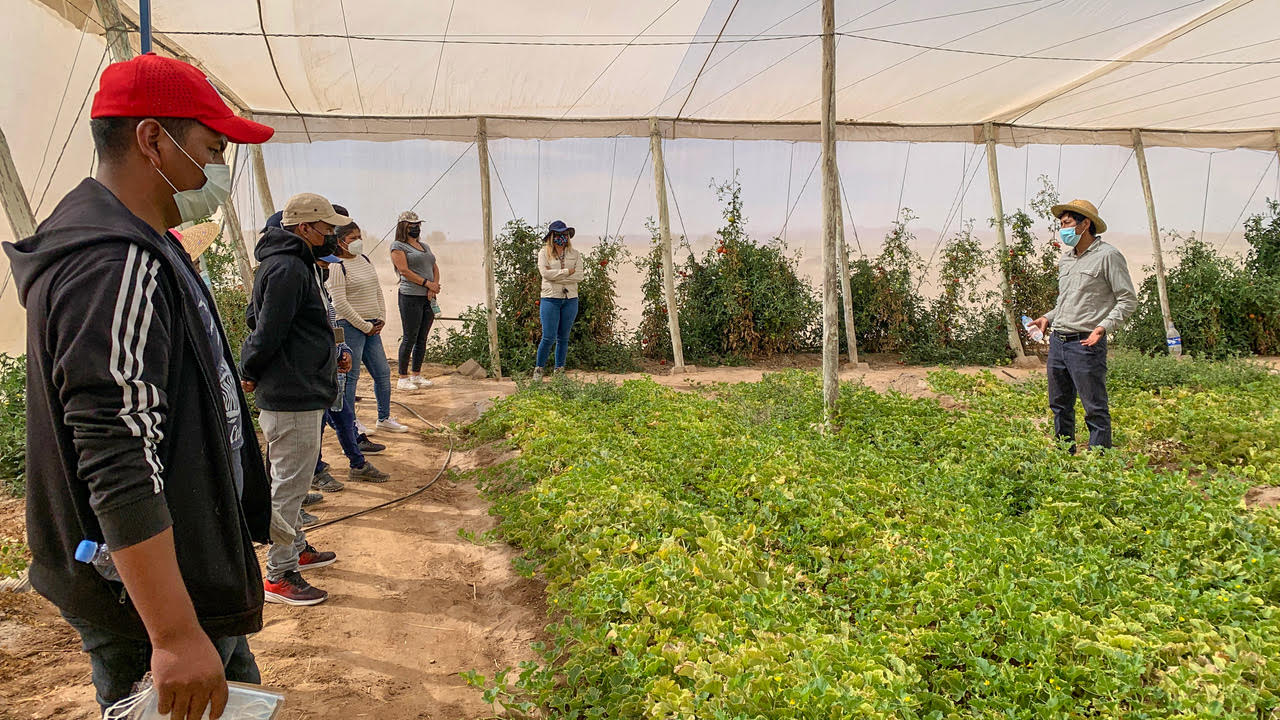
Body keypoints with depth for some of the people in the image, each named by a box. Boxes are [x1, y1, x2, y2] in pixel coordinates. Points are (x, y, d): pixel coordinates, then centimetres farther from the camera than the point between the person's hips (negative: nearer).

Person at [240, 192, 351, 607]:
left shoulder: (297, 264, 15)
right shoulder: (287, 268, -20)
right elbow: (269, 331, -23)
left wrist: (331, 356, 12)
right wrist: (250, 374, -7)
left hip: (301, 393, 11)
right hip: (292, 398, -11)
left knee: (291, 480, 22)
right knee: (289, 484, -3)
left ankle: (296, 549, 38)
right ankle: (279, 576, 6)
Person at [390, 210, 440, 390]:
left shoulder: (424, 246, 21)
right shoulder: (398, 246, -1)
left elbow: (435, 268, 16)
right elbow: (404, 270, -12)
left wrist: (435, 285, -3)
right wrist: (427, 283, -14)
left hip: (428, 298, 7)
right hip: (410, 296, -7)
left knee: (422, 338, 9)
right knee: (409, 338, -6)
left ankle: (416, 375, 17)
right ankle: (403, 378, 0)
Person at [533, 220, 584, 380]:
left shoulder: (575, 254, 9)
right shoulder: (544, 253, 2)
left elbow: (579, 276, -5)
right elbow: (545, 273, -13)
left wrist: (556, 275, -11)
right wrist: (567, 272, -10)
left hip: (570, 299, 3)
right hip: (550, 299, -3)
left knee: (563, 337, 9)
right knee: (549, 337, -7)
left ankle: (559, 370, 18)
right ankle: (538, 368, 7)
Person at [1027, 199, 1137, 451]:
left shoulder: (1108, 256, -6)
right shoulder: (1066, 258, 17)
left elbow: (1128, 300, -7)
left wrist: (1104, 326, -20)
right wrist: (1048, 317, 13)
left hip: (1086, 343, -8)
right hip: (1057, 341, 8)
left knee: (1095, 409, -3)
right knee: (1059, 405, 15)